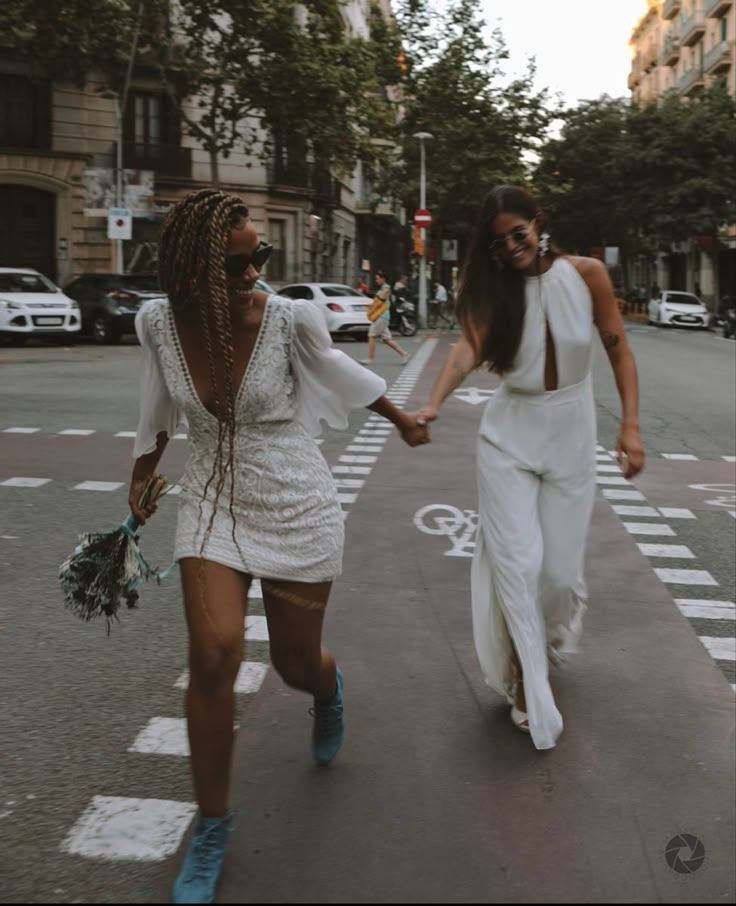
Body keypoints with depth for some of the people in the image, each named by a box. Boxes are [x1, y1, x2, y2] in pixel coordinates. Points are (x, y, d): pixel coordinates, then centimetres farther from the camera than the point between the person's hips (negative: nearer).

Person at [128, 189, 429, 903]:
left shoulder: (289, 318, -18)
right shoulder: (158, 322, -11)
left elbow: (337, 370, 3)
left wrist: (403, 421, 17)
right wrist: (141, 478, 19)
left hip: (297, 510, -1)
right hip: (212, 505, 1)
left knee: (297, 666, 11)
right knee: (213, 658, -14)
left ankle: (328, 689, 54)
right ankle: (211, 826, 9)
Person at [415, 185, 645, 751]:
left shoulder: (586, 274, -5)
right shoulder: (494, 289, -5)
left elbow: (619, 350, -2)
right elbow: (470, 347, -23)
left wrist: (631, 425, -11)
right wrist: (434, 403, -41)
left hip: (571, 433, 0)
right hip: (509, 434, 0)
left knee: (560, 567, 5)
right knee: (517, 563, -5)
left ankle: (551, 648, 38)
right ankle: (526, 683, 11)